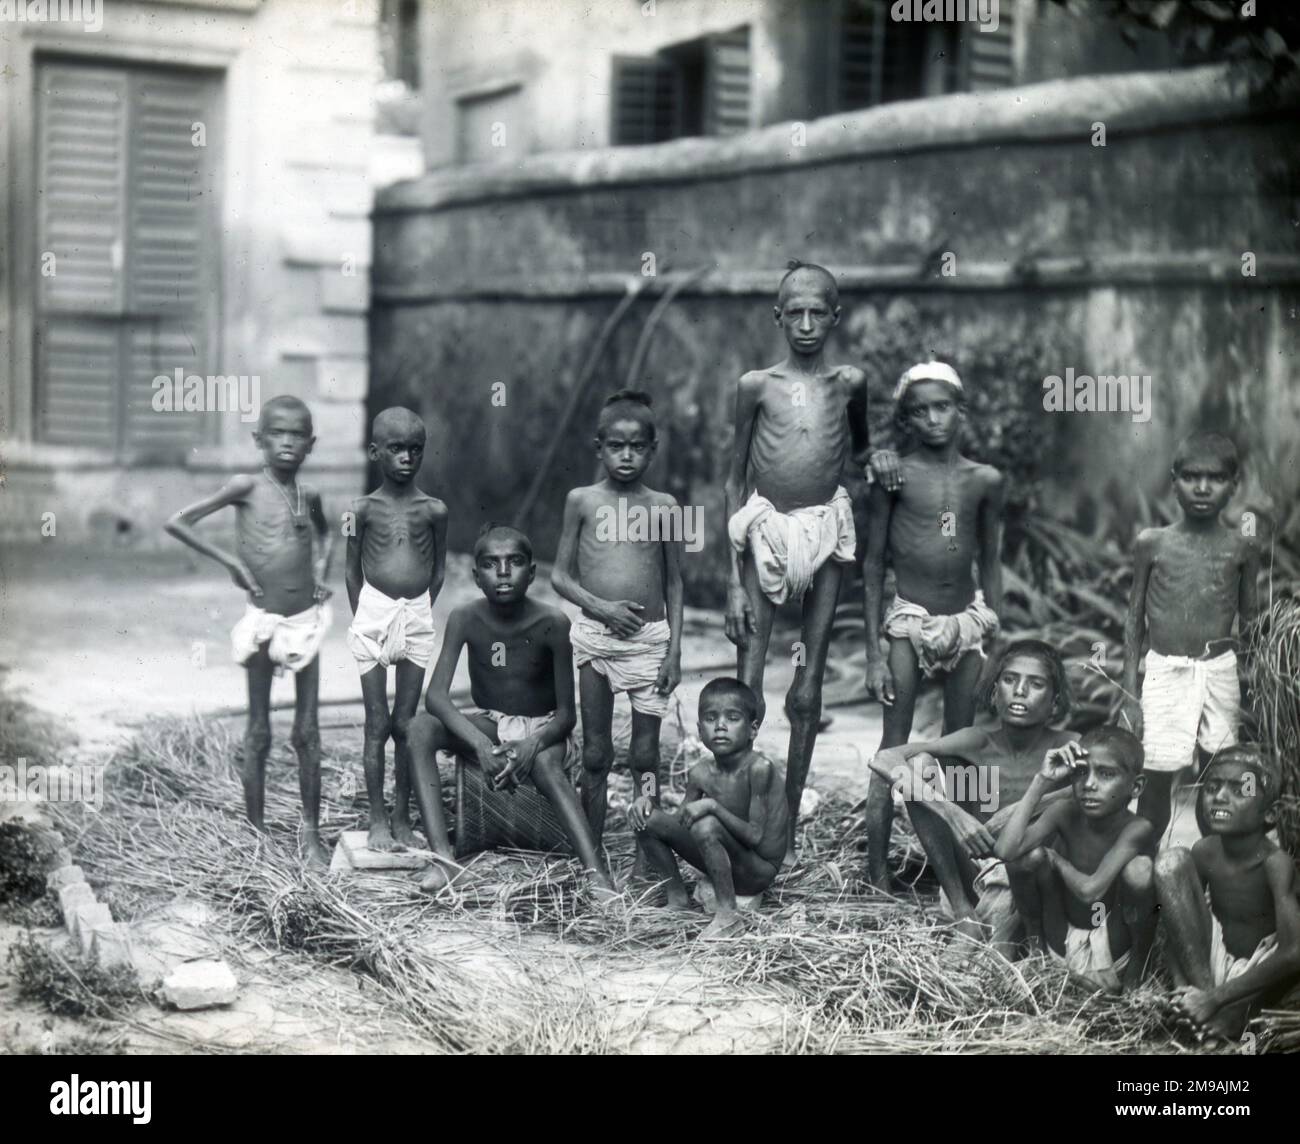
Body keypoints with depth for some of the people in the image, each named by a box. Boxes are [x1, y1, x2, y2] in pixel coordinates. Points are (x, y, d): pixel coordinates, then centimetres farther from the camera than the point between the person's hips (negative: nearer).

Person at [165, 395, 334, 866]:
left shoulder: (308, 494, 6)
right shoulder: (246, 486, -7)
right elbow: (177, 522, -9)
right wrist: (229, 559, -10)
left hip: (305, 620, 4)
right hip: (263, 620, -4)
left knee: (307, 731, 6)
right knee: (258, 733, 5)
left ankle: (311, 832, 13)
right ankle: (256, 833, 14)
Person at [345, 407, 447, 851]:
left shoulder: (434, 510, 2)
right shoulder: (364, 508, -1)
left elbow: (438, 570, 11)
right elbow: (353, 571, 6)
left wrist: (419, 613, 8)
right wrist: (362, 617, 5)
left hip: (417, 618, 1)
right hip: (373, 614, -1)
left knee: (406, 724, 6)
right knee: (377, 723, 2)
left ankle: (402, 819, 14)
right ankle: (378, 821, 9)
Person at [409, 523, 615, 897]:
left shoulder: (552, 623, -18)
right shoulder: (465, 618, -14)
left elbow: (566, 714, -15)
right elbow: (436, 695, -21)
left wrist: (532, 744, -36)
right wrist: (480, 743, -37)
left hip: (540, 727, -3)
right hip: (486, 724, 3)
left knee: (546, 764, -38)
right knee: (420, 729, -27)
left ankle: (597, 874, -51)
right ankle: (442, 859, -35)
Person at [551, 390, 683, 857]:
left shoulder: (663, 507, 3)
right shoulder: (582, 500, 3)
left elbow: (674, 583, 8)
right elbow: (560, 575, 4)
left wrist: (674, 651, 2)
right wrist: (601, 607, -13)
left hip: (649, 638, 0)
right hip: (594, 635, 0)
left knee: (645, 755, 2)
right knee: (595, 753, 7)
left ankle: (646, 858, 9)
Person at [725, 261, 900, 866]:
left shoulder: (850, 382, 5)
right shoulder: (757, 384, 0)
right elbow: (736, 479, 3)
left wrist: (876, 455, -1)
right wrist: (735, 579, -1)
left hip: (825, 530, 2)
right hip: (766, 528, -2)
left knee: (806, 695, 6)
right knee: (746, 697, -6)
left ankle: (788, 828, 16)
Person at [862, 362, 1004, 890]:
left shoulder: (985, 480, 4)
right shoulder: (894, 475, -4)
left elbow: (990, 563, 12)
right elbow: (872, 563, -1)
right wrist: (873, 652, -5)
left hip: (966, 620, 3)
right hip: (911, 619, -3)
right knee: (895, 746, -3)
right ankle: (876, 869, 2)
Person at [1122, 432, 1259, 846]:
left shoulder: (1241, 548, 3)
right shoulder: (1151, 543, 1)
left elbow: (1250, 621, 10)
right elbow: (1135, 619, 6)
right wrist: (1129, 693, 2)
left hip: (1221, 671, 1)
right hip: (1165, 672, -1)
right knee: (1157, 780, 0)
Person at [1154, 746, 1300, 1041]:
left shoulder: (1275, 863, -22)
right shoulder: (1204, 852, -8)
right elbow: (1175, 929, 1)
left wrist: (1217, 999, -34)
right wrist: (1183, 985, -17)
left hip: (1255, 977, -3)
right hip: (1203, 962, 4)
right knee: (1172, 860, -15)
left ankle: (1235, 1008, -23)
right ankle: (1202, 987, -19)